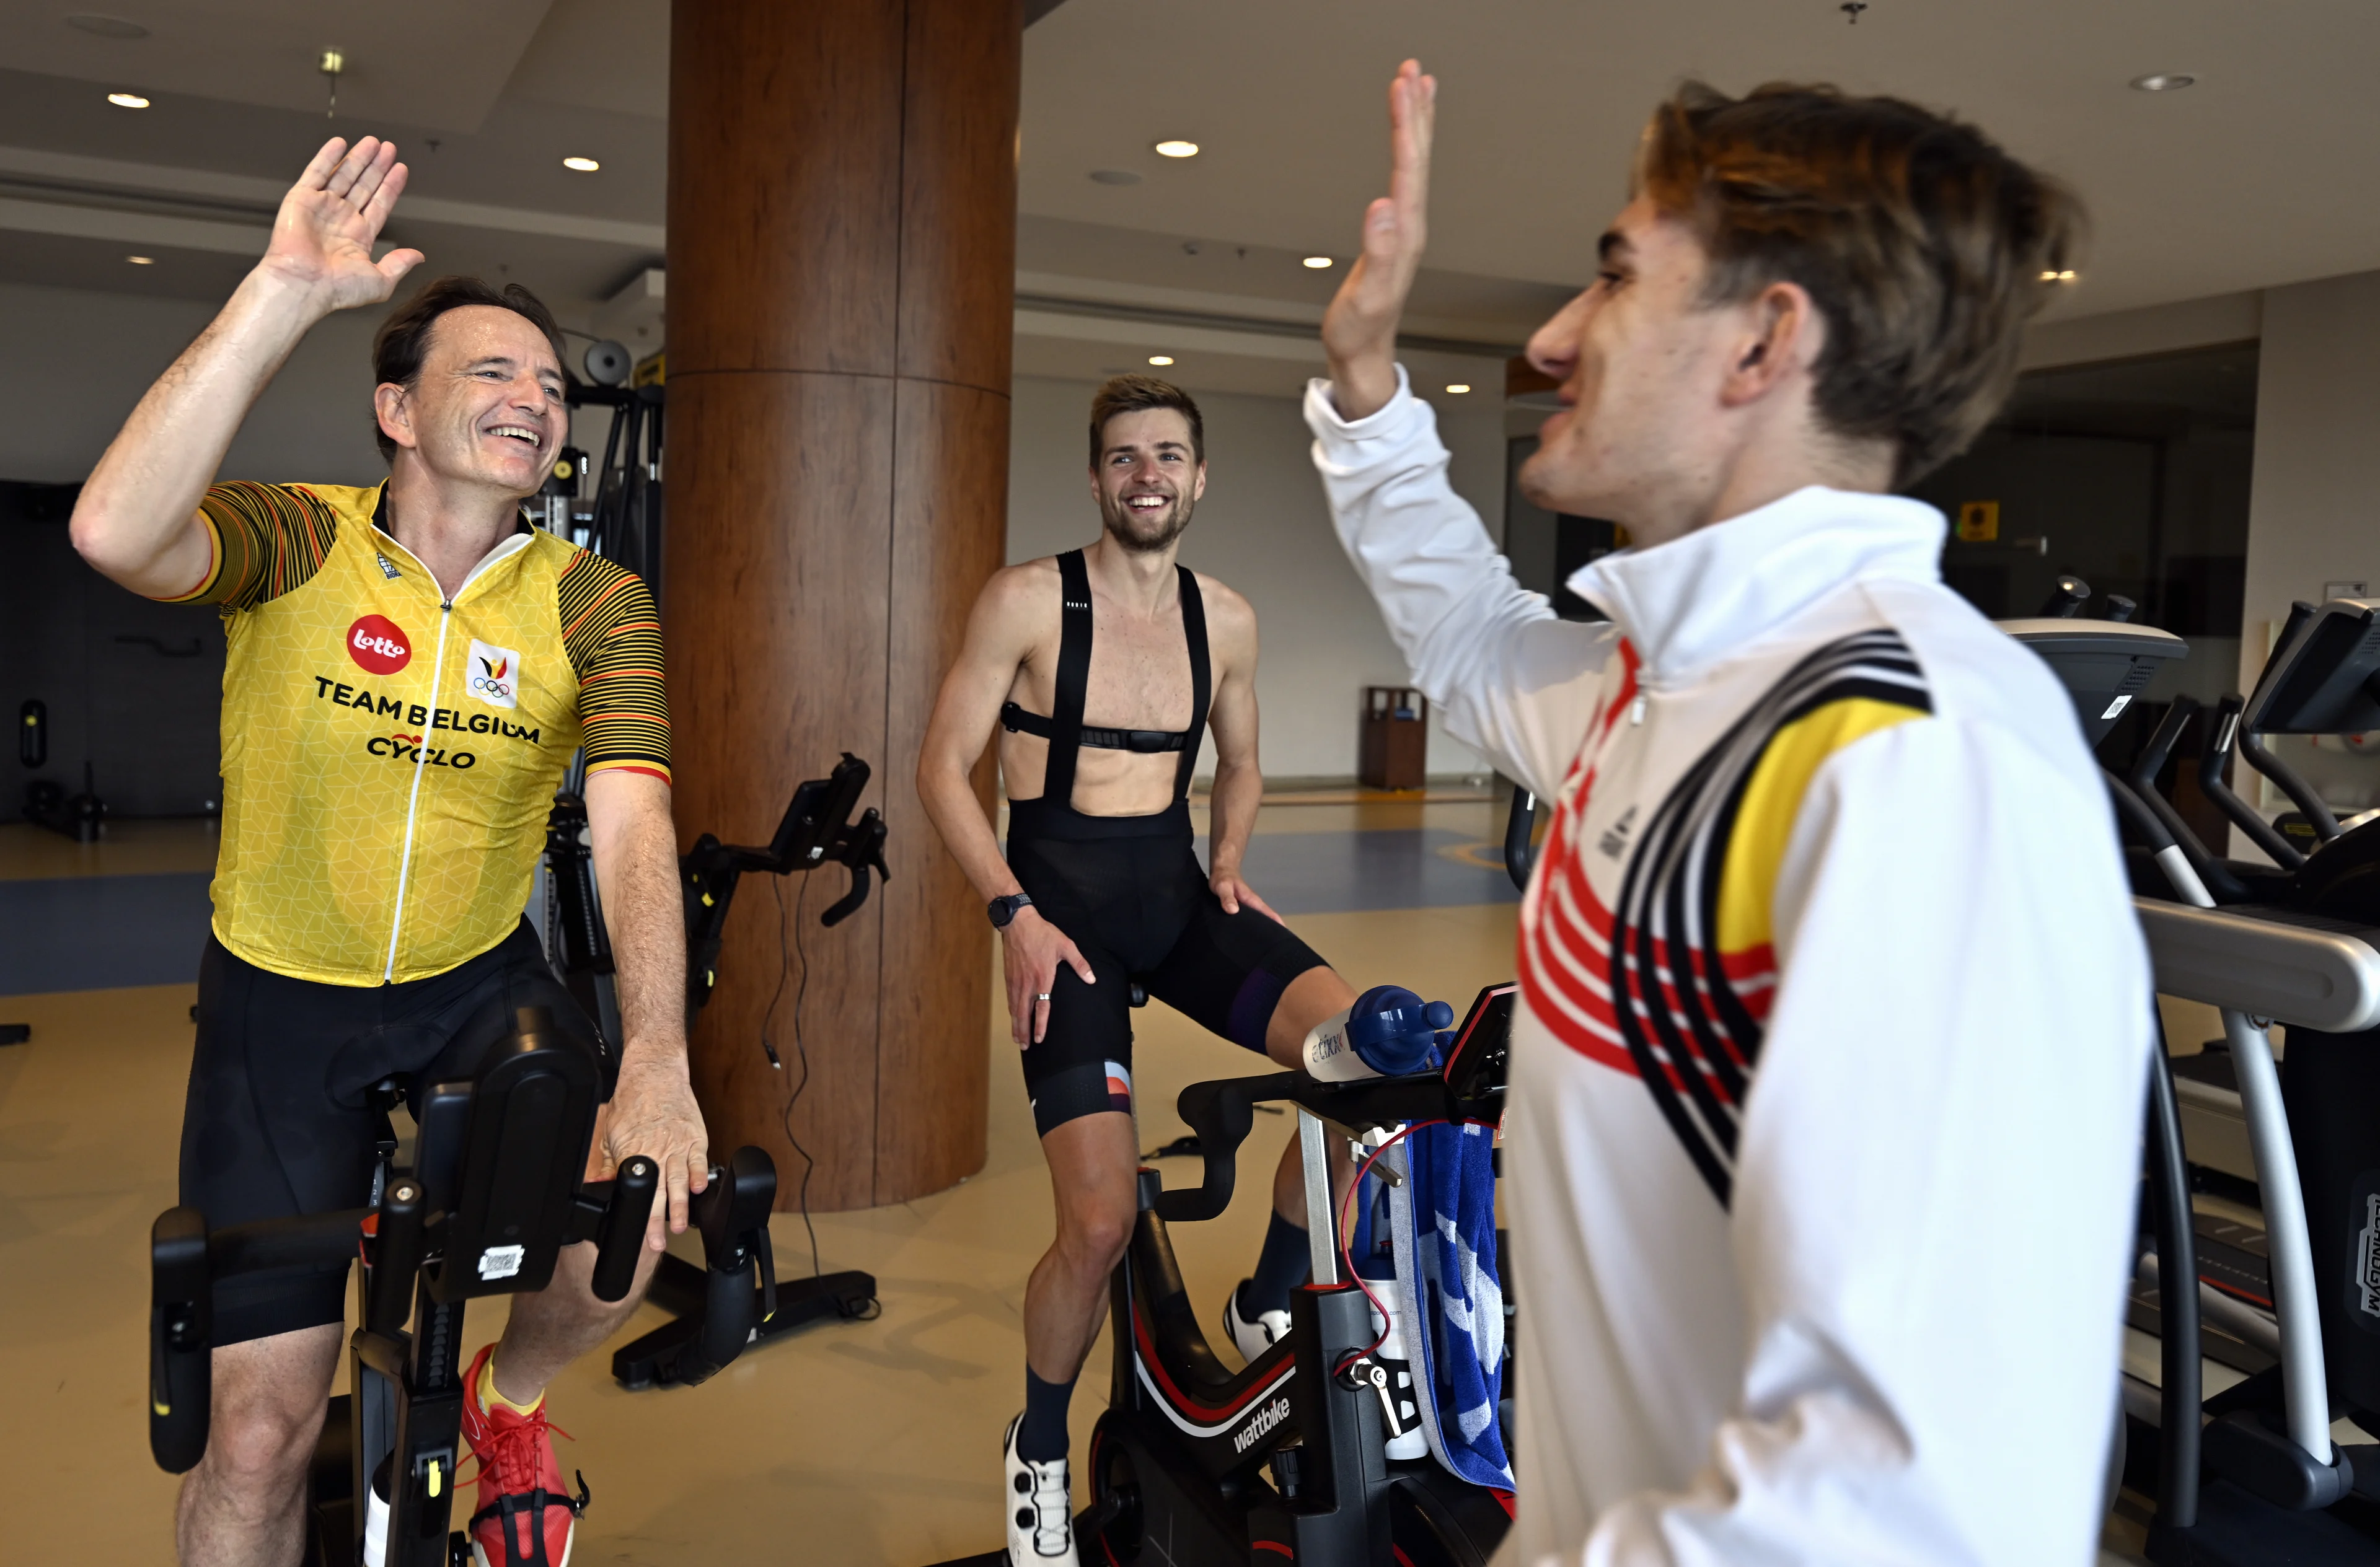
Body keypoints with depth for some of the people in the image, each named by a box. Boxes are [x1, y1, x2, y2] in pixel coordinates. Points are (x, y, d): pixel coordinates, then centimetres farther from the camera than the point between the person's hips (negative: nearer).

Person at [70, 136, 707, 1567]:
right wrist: (285, 292, -37)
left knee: (625, 1241, -18)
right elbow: (117, 534, -34)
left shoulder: (596, 605, -10)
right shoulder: (302, 542, -12)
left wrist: (657, 1057, -36)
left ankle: (508, 1401, 18)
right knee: (263, 1431, 0)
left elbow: (633, 829, -22)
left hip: (481, 983, 1)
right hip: (282, 1008, -1)